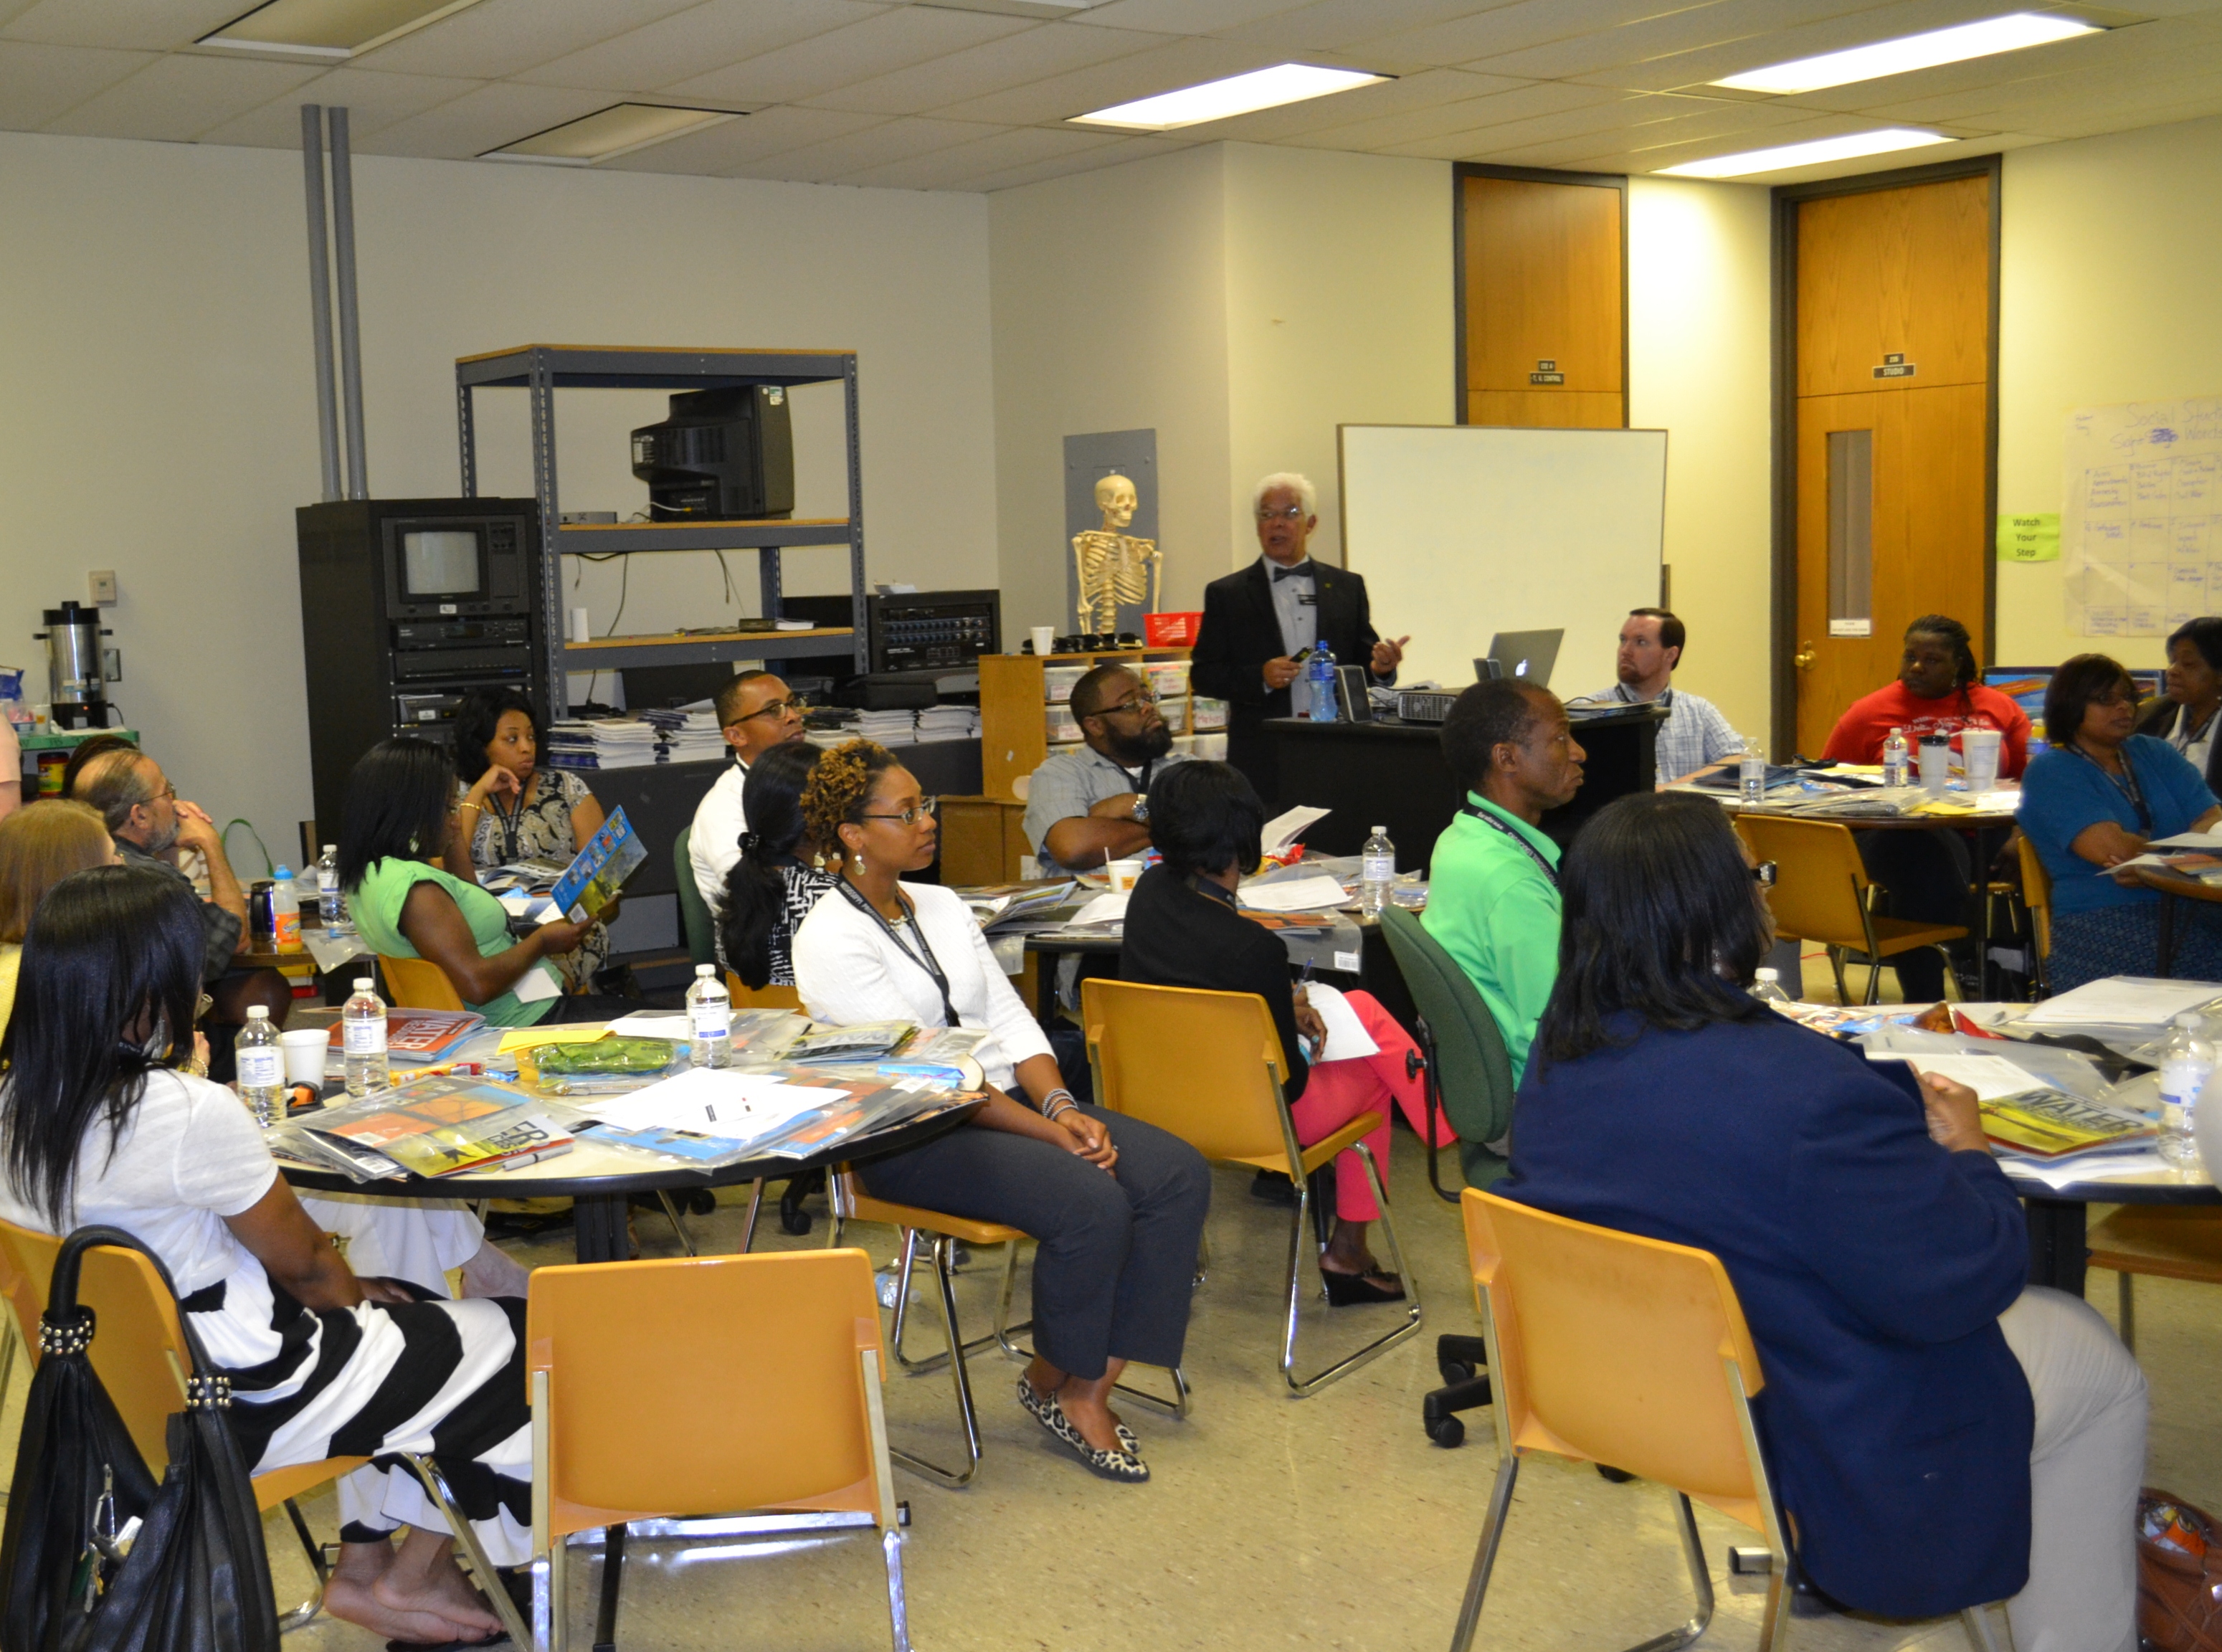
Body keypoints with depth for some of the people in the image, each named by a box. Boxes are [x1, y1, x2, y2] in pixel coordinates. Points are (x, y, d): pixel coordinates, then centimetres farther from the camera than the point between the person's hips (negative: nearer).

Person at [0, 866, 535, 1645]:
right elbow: (300, 1257, -12)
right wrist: (350, 1288, 5)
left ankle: (363, 1565, 28)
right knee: (516, 1348, 8)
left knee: (397, 1310, 25)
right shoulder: (192, 1113, -30)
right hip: (246, 1401, -9)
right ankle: (407, 1577, 27)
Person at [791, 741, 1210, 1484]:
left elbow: (1010, 1020, 10)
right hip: (910, 1138, -8)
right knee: (1091, 1203, -28)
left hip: (1003, 1100, 8)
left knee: (1178, 1174, -11)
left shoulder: (941, 906, 13)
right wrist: (1047, 1132, -19)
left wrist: (1061, 1106, -9)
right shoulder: (830, 940, -11)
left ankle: (1090, 1387, -6)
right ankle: (1052, 1381, -1)